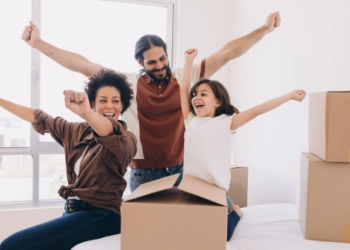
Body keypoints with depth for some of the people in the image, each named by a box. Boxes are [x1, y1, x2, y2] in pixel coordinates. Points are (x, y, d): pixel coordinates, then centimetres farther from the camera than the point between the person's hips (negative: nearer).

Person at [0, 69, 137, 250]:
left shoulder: (126, 139, -10)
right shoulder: (78, 131, 13)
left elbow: (112, 134, -34)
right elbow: (39, 119, 21)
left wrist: (86, 113, -55)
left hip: (99, 216, -7)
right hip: (72, 210, 8)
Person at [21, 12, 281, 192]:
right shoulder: (128, 84, -3)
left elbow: (227, 54, -2)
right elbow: (85, 66, -5)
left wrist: (264, 30, -4)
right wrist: (39, 43, -8)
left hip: (180, 170, 1)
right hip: (143, 175, -1)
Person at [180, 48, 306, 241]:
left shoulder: (224, 122, -3)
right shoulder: (191, 121, 9)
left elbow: (255, 111, -8)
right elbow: (183, 89, 7)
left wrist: (289, 96, -10)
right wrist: (189, 61, 5)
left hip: (216, 188, -4)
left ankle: (235, 213, 30)